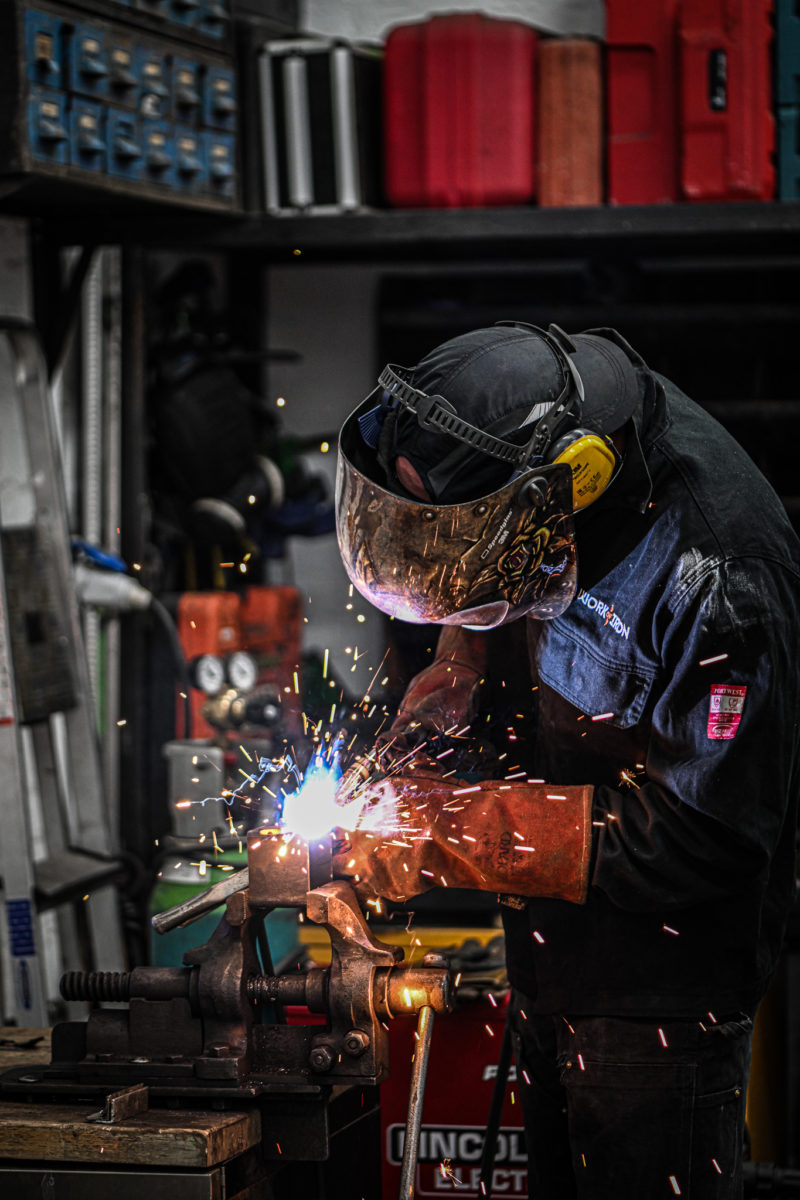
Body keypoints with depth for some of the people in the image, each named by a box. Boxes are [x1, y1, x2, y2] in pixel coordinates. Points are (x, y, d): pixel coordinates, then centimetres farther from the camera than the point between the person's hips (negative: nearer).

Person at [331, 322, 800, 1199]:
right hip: (548, 947, 8)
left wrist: (450, 836, -27)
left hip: (662, 986, -8)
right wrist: (400, 770, -5)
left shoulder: (712, 576, -32)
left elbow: (698, 837, -29)